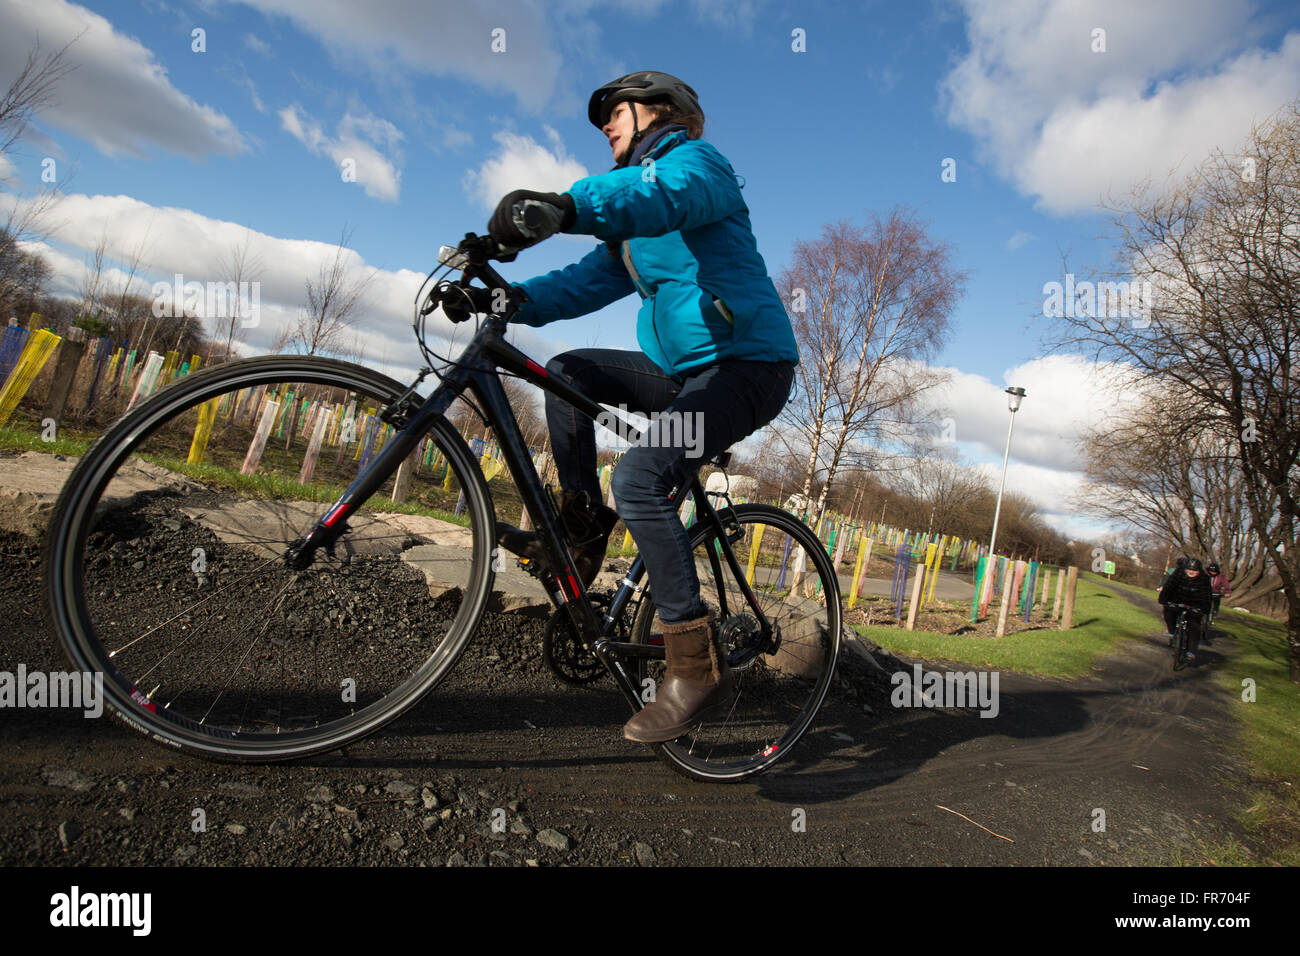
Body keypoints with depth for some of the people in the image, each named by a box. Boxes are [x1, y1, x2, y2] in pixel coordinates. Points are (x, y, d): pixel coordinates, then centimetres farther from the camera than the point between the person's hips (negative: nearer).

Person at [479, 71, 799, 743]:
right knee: (566, 371, 3)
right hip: (683, 369, 9)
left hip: (748, 365, -9)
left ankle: (697, 666, -19)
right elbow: (595, 279, 11)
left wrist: (567, 206, -46)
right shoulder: (633, 211, 25)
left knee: (640, 478, -27)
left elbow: (666, 198, -28)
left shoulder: (695, 160, -3)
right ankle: (581, 531, 5)